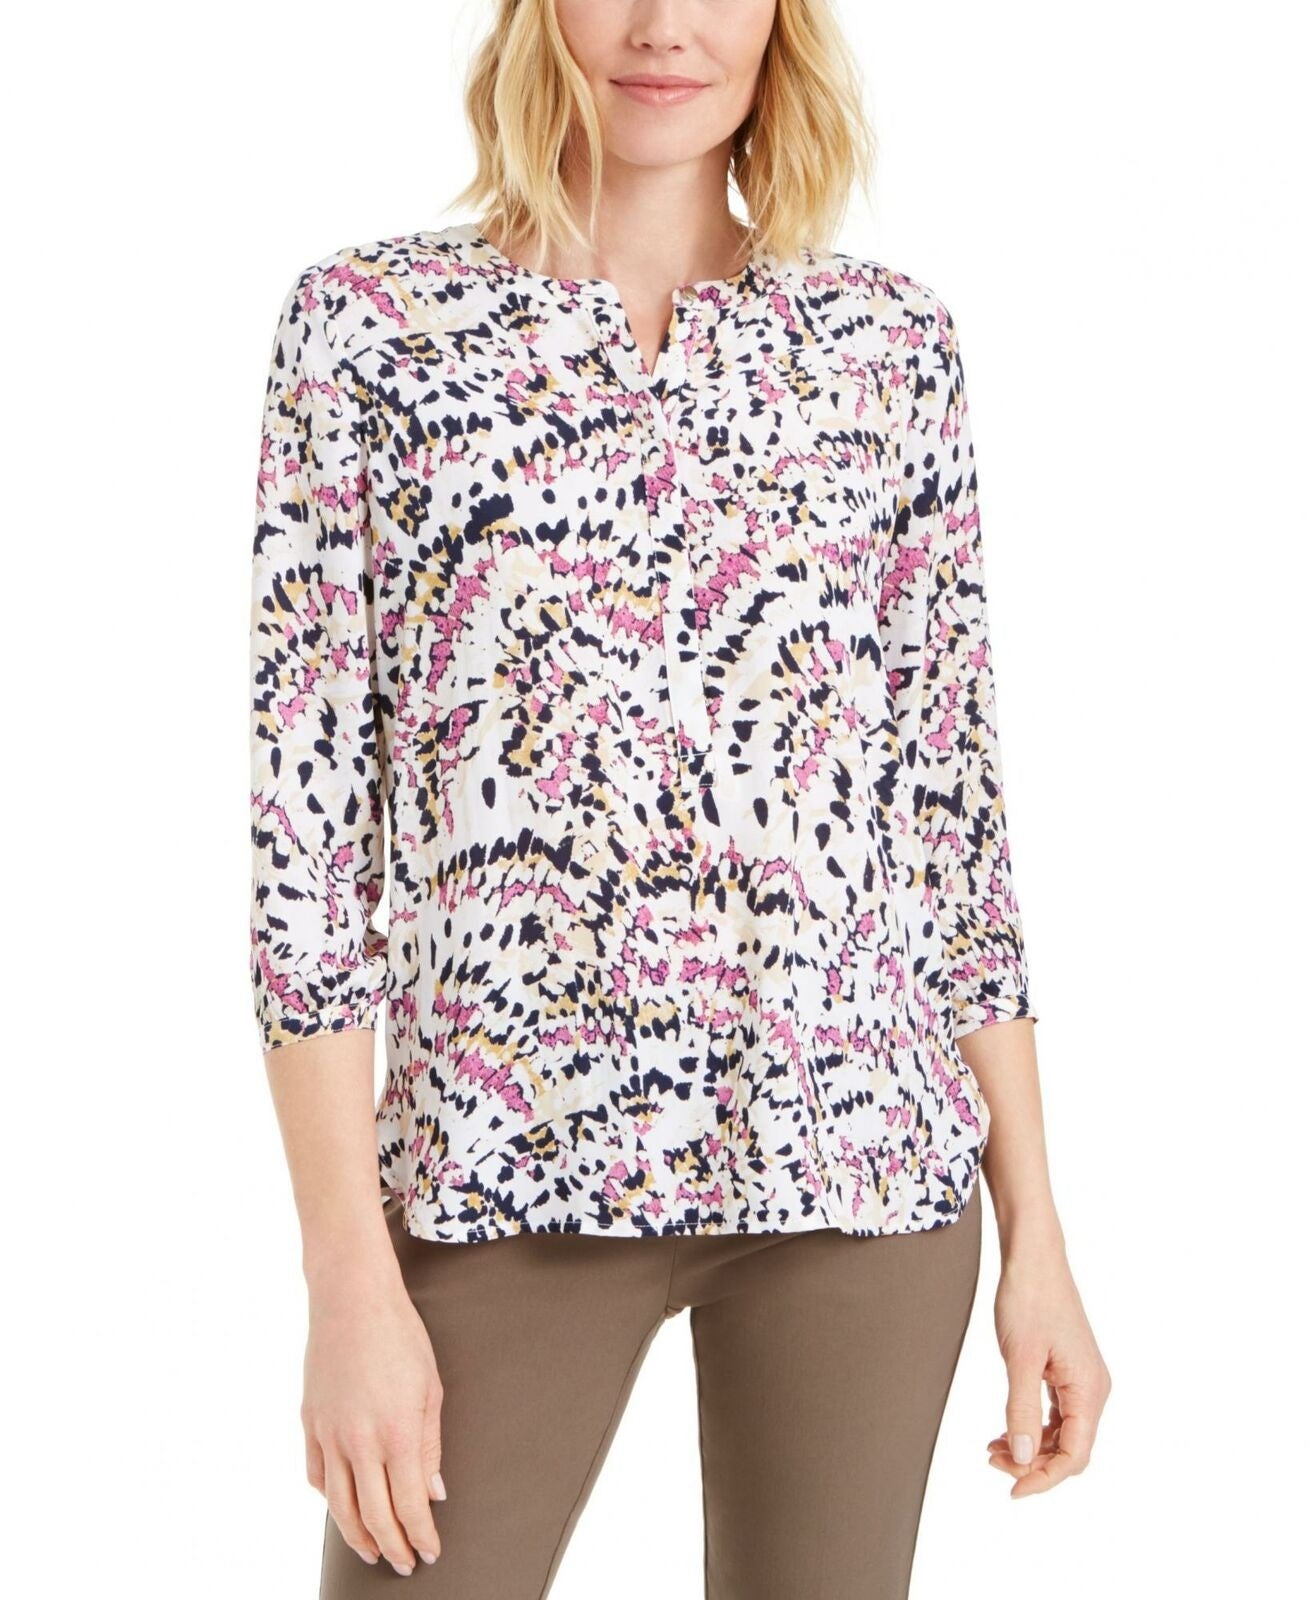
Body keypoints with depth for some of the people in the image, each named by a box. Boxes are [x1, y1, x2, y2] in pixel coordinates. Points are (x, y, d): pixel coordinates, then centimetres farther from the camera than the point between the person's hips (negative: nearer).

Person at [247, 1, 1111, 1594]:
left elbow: (956, 807, 8)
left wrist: (1037, 1238, 6)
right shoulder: (371, 321, 0)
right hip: (505, 1167, -2)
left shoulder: (892, 342, 7)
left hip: (862, 1157, 2)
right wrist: (350, 1280, -9)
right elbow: (305, 822, -4)